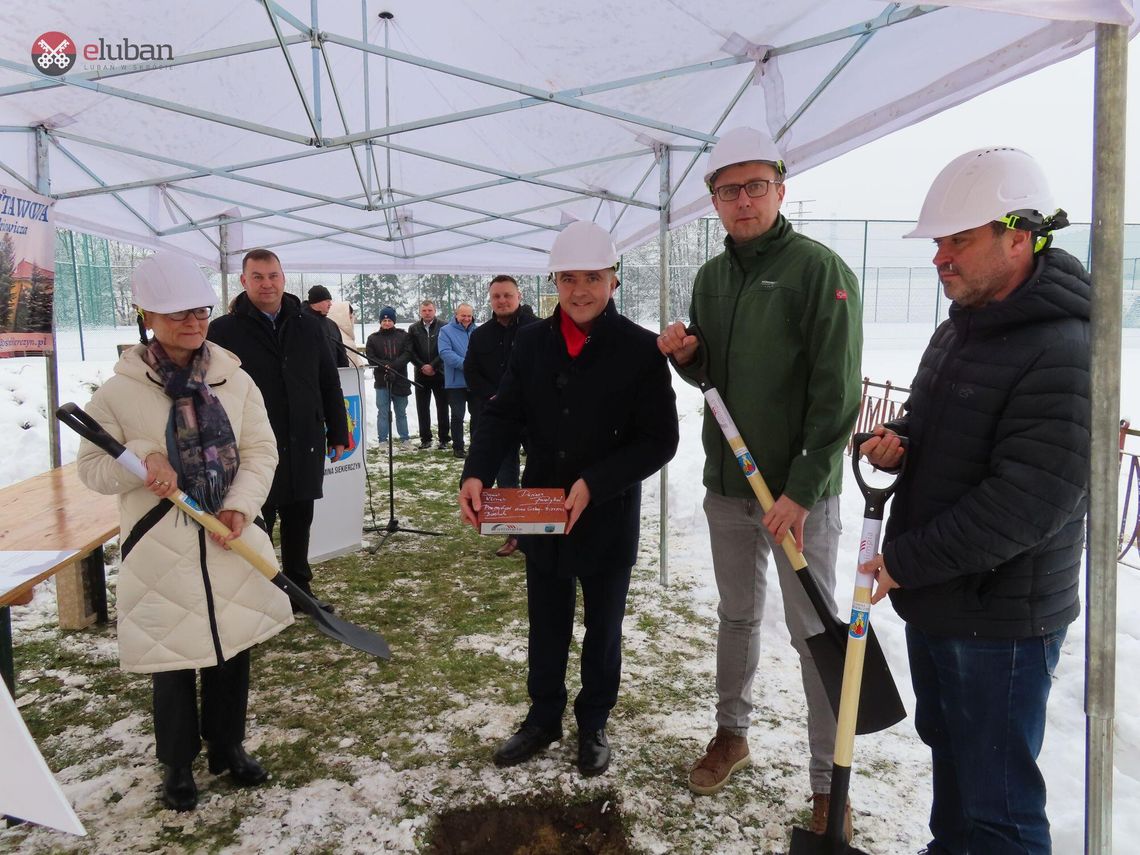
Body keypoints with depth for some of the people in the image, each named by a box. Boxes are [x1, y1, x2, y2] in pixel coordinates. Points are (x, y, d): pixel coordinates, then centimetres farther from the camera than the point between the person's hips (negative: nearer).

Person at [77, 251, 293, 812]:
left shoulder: (235, 381, 0)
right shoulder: (118, 392, -6)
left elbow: (261, 450, 2)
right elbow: (91, 468, 0)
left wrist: (241, 505, -13)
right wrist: (141, 459, -21)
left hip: (230, 544, 3)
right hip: (161, 550, -2)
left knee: (233, 649, 15)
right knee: (172, 661, 8)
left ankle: (227, 746, 38)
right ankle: (178, 764, 31)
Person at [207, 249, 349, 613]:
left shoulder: (309, 327, 7)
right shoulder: (223, 331, -4)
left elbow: (330, 385, 11)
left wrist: (337, 433, 9)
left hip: (305, 445, 4)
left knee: (299, 522, 15)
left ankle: (299, 589, 29)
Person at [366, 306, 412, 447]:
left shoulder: (403, 336, 5)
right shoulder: (373, 338, 4)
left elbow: (407, 354, -6)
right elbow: (370, 357, -3)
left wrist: (393, 365, -18)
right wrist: (385, 366, -18)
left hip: (400, 380, 1)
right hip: (382, 381, -1)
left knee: (401, 412, 12)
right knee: (382, 412, 2)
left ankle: (405, 438, 20)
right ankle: (382, 440, 7)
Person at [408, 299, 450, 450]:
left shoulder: (443, 327, 0)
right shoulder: (413, 329, 9)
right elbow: (411, 352, 4)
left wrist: (432, 366, -12)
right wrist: (422, 367, -8)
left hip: (439, 373, -3)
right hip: (421, 374, 3)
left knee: (442, 407, 1)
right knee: (422, 408, 5)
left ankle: (444, 438, 7)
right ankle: (425, 438, 13)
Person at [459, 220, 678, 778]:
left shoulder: (641, 350, -14)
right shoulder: (532, 342, -1)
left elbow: (659, 440, -15)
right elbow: (504, 414, -3)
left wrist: (593, 485, -25)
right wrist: (476, 473, -21)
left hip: (609, 520, -3)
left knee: (602, 631, 17)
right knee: (545, 626, 20)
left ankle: (594, 725, 38)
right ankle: (543, 718, 41)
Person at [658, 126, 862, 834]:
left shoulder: (820, 270, -11)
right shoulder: (712, 276, 9)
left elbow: (837, 394, -16)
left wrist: (802, 490, -20)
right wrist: (684, 355, -5)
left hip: (799, 491, -6)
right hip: (727, 484, 6)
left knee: (815, 633, 4)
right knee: (737, 615, 19)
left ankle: (830, 782, 20)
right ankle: (733, 734, 38)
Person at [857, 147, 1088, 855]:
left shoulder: (1063, 357, -23)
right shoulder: (961, 326, 8)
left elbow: (1026, 505, -27)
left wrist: (905, 561, -19)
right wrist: (899, 440, -2)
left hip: (1000, 620, -9)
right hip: (934, 598, 9)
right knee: (947, 744, 27)